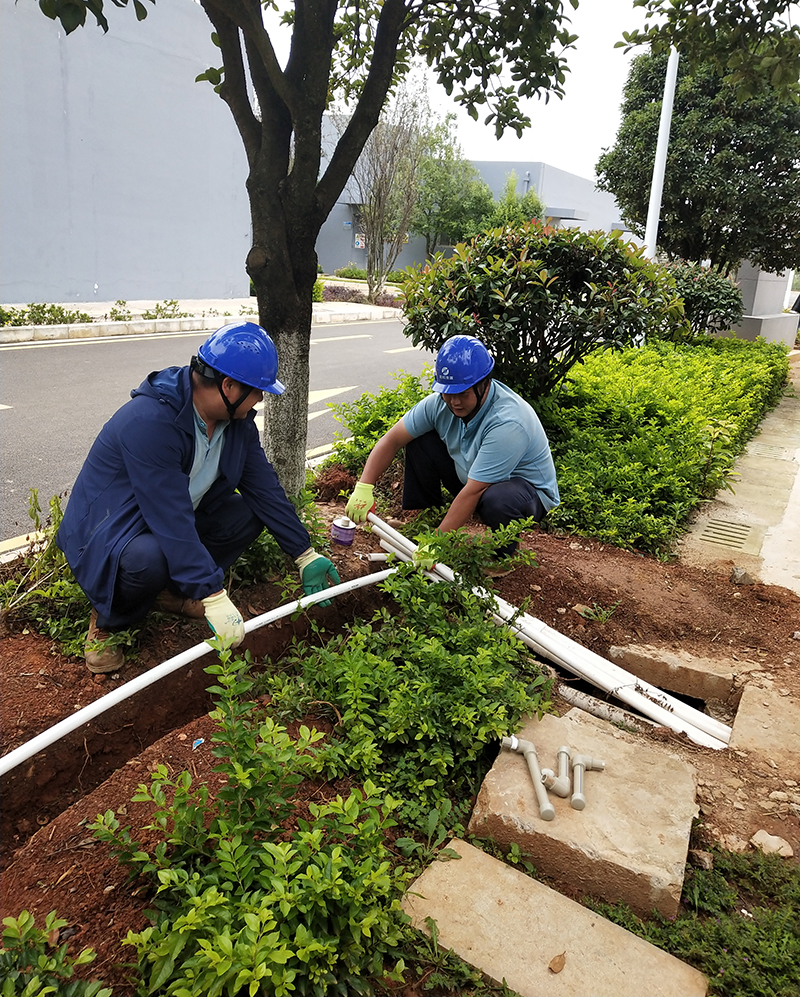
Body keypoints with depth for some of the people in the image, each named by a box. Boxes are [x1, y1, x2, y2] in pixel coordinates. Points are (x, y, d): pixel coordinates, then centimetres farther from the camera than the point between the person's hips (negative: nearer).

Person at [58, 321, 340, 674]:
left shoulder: (237, 420, -7)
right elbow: (171, 519, -36)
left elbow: (264, 486, -1)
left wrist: (305, 555, -1)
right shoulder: (151, 421, -33)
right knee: (149, 559, -39)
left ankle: (173, 591, 3)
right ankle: (107, 620, -5)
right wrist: (214, 597, -37)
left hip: (177, 520, 8)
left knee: (250, 513, -9)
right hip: (107, 530, -8)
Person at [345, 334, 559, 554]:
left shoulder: (507, 422, -34)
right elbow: (392, 439, -9)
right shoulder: (442, 400, -15)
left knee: (496, 500, -40)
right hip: (470, 478, 6)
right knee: (420, 442, -8)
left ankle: (505, 551, -6)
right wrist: (364, 487, -20)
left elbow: (473, 492, -36)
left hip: (529, 490, -6)